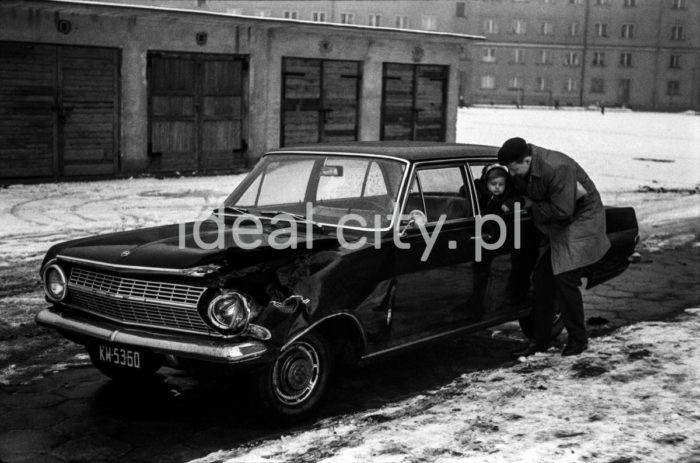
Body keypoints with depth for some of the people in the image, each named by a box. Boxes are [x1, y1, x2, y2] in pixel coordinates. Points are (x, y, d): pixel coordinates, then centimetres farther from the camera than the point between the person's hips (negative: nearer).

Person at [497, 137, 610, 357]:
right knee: (541, 279, 6)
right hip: (554, 229, 8)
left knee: (565, 281, -12)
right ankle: (540, 340, 16)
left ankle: (578, 340, 6)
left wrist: (532, 206, -18)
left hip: (580, 220, -8)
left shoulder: (557, 169, -32)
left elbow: (562, 211, -29)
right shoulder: (520, 170, -7)